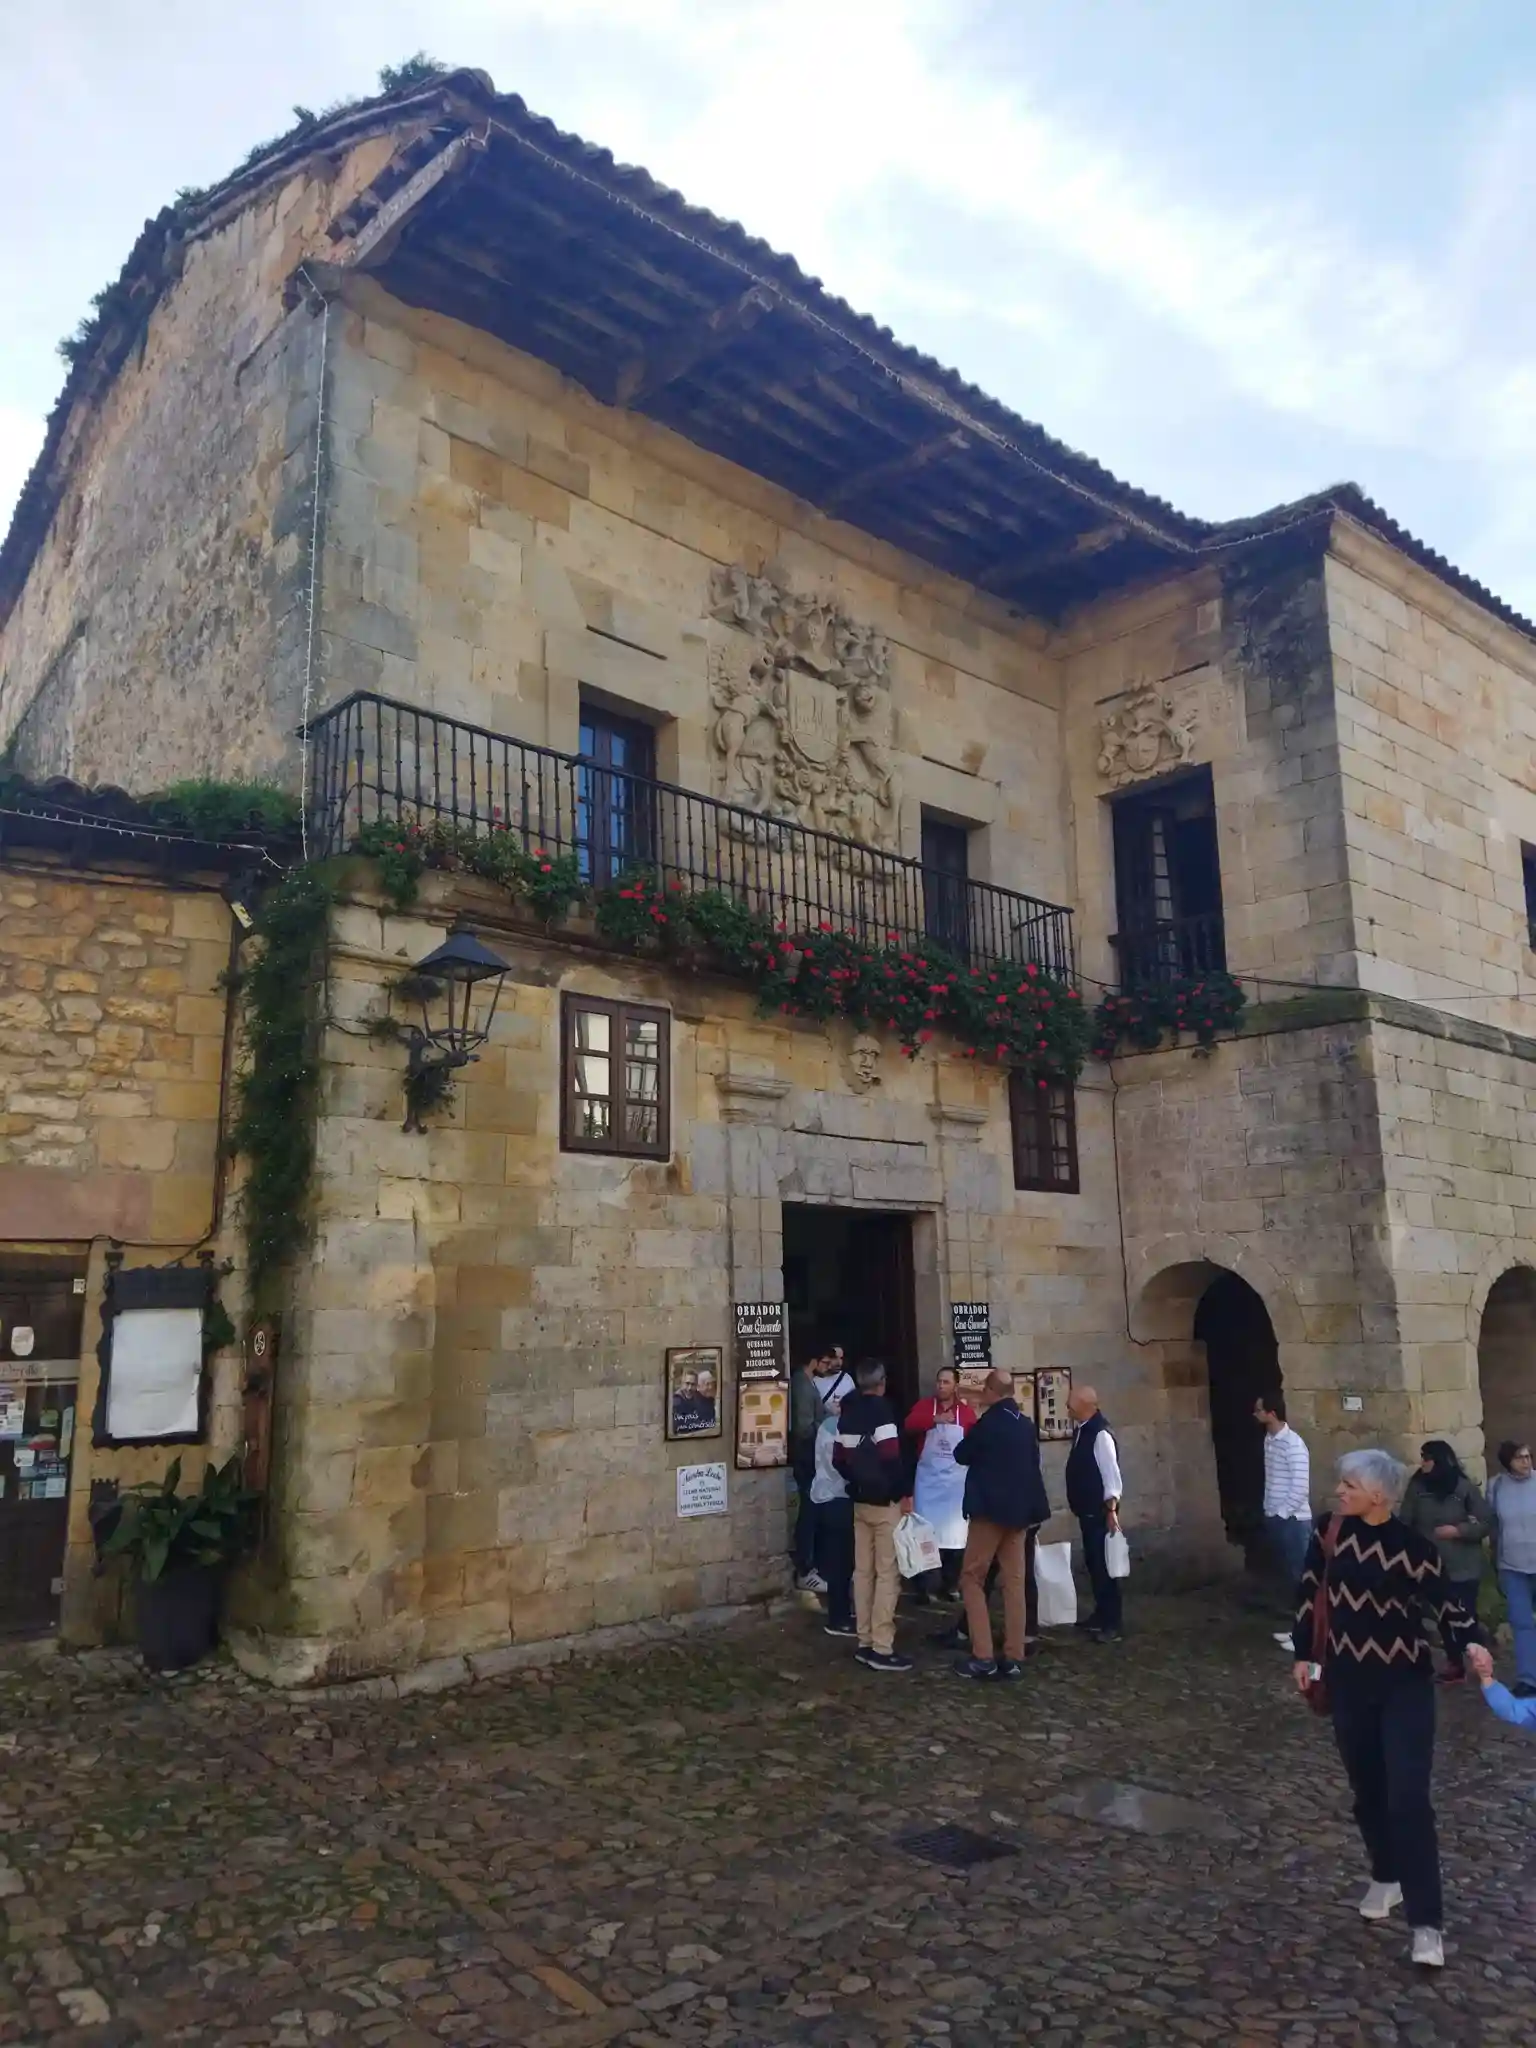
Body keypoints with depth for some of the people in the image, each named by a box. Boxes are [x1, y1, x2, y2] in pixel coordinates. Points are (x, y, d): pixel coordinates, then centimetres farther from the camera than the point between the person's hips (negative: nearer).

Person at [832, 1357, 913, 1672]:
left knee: (863, 1572, 11)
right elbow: (891, 1456, -21)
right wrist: (904, 1493, -12)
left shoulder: (848, 1413, 10)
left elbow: (839, 1459, 14)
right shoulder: (881, 1409, -13)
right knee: (887, 1573, -4)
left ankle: (865, 1643, 16)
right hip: (885, 1501, -8)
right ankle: (882, 1648, -5)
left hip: (860, 1501, 8)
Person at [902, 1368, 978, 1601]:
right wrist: (935, 1419, -27)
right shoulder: (924, 1406, 1)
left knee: (955, 1533, 7)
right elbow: (909, 1425, -17)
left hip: (956, 1480, 1)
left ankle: (951, 1584, 20)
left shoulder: (967, 1411, 2)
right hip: (927, 1479, -1)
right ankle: (926, 1585, 7)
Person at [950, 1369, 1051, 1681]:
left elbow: (961, 1455, -3)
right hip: (1019, 1509, 7)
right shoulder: (1026, 1424, 7)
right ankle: (1013, 1657, 9)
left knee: (972, 1578, 1)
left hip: (991, 1508, -7)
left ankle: (982, 1657, -5)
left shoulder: (990, 1422, -14)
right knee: (1015, 1581, 8)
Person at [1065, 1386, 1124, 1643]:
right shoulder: (1081, 1430, 7)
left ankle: (1111, 1625, 3)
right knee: (1093, 1563, 16)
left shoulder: (1100, 1432, -19)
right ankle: (1101, 1614, 27)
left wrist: (1111, 1509, -22)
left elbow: (1111, 1471, -21)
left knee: (1103, 1564, -4)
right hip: (1087, 1508, 9)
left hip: (1100, 1510, -9)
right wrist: (1077, 1503, 19)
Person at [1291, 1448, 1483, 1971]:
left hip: (1405, 1682, -3)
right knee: (1366, 1789, 15)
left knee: (1408, 1798, -7)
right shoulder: (1329, 1531, -7)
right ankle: (1386, 1878, 38)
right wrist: (1303, 1653, 6)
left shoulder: (1413, 1546, -16)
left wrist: (1471, 1643, -25)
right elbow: (1309, 1592, 4)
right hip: (1348, 1679, 4)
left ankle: (1426, 1922, 0)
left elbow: (1445, 1601, -6)